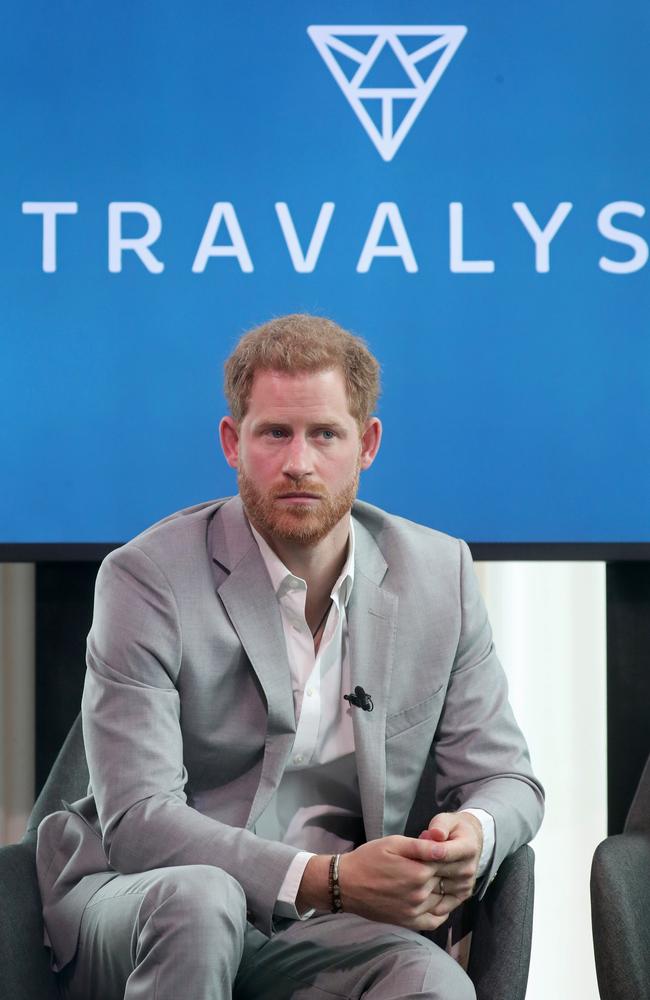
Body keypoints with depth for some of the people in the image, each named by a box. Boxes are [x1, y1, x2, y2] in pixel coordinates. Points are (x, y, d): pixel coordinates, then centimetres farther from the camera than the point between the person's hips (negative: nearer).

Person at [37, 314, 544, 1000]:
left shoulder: (438, 574, 4)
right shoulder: (149, 579, -10)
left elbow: (505, 777, 10)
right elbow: (137, 821, -18)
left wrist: (474, 835, -17)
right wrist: (327, 880, -32)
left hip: (317, 931, 2)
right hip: (133, 899, -1)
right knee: (197, 898, -37)